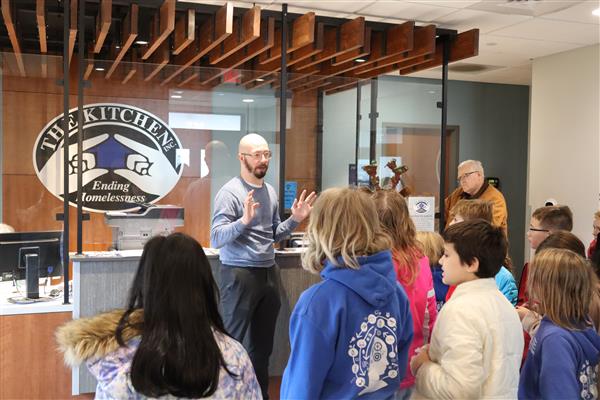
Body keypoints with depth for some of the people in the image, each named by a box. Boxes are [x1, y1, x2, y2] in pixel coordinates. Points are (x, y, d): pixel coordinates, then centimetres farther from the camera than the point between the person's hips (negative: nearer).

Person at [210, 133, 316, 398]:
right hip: (239, 274, -7)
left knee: (263, 344, 18)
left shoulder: (270, 192, 10)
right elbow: (216, 239, -19)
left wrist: (295, 219, 3)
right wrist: (243, 221, -32)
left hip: (269, 272, 7)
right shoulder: (230, 192, -12)